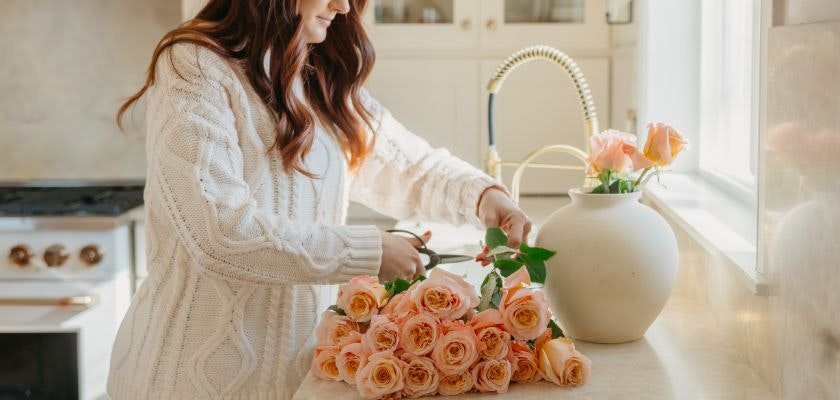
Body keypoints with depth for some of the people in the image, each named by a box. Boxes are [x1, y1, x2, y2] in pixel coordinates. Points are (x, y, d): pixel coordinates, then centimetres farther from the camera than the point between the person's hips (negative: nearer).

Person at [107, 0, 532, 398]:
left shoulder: (324, 81, 10)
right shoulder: (193, 67, -15)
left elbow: (410, 164, 16)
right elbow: (220, 233, -25)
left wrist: (482, 194, -5)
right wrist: (369, 252, -20)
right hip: (207, 365, -7)